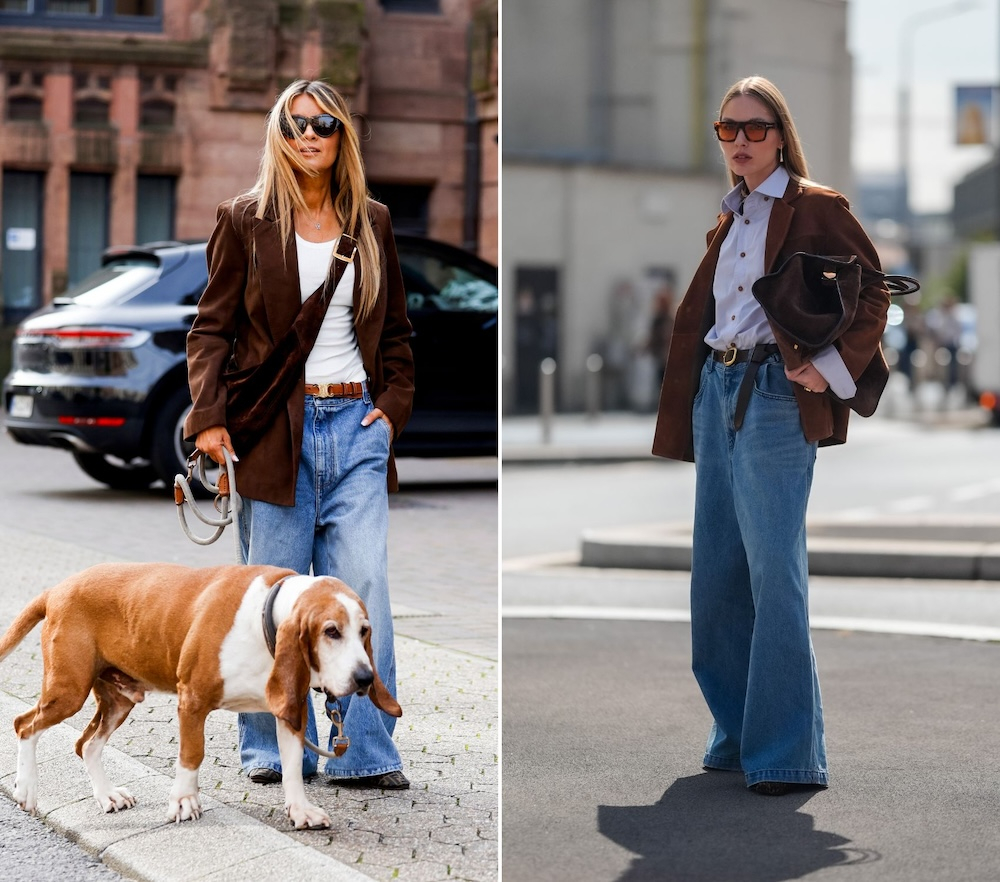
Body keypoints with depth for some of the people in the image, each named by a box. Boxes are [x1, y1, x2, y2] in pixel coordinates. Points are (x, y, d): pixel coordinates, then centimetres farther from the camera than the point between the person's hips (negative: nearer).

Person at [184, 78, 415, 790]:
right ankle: (274, 750, 15)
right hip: (275, 430, -2)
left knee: (364, 590, -5)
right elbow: (212, 327, 3)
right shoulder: (246, 220, 3)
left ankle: (364, 752, 2)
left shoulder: (373, 222, 12)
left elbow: (396, 330, 19)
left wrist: (394, 405, 5)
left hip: (357, 423, 2)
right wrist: (209, 416, -9)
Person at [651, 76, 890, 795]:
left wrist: (834, 369, -14)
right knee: (717, 570, 8)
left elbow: (873, 293, -5)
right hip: (715, 391, 8)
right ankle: (738, 734, 19)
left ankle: (788, 753, -6)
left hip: (775, 394, -8)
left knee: (775, 572, -10)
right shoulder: (730, 218, 20)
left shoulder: (816, 207, -1)